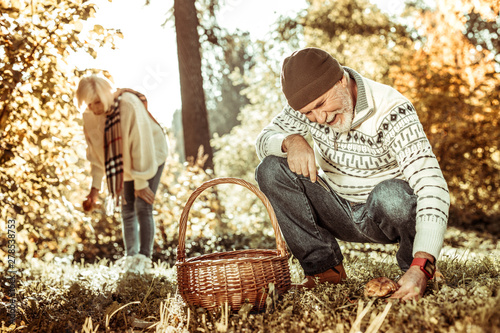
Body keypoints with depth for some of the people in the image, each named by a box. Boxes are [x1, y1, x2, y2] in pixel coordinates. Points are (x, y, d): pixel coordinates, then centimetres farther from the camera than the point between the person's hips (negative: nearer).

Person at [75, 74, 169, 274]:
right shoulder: (89, 116, -13)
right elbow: (95, 152, -2)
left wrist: (141, 184, -24)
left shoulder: (129, 106, -31)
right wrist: (95, 186, -4)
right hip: (122, 163, 6)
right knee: (127, 211, 6)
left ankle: (144, 259, -11)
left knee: (143, 207, -15)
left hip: (151, 157, -5)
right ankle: (130, 258, 16)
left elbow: (140, 145, -28)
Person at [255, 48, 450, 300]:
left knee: (390, 194, -38)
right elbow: (264, 140, -6)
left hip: (385, 215, -4)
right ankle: (325, 268, -8)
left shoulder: (393, 113, -27)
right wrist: (291, 141, -31)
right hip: (338, 214, 4)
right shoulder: (310, 99, -12)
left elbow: (432, 185, -36)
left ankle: (412, 265, -6)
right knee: (271, 169, -16)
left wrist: (421, 267, -47)